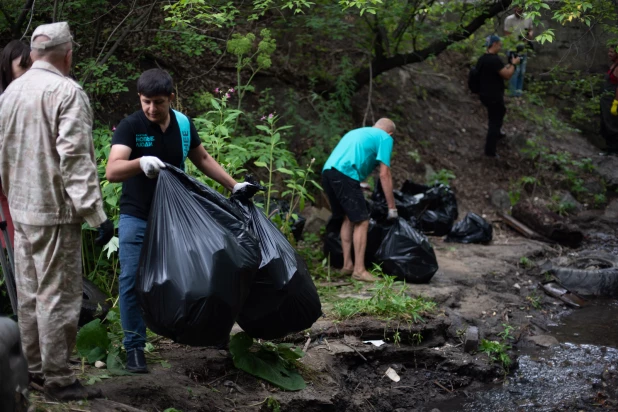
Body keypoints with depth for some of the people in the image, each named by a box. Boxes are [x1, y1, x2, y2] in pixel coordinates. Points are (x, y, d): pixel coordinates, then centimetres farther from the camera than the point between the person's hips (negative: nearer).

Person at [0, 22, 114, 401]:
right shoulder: (67, 92, -15)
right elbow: (76, 158, -20)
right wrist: (96, 213, -19)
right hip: (55, 212, -8)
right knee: (58, 296, -2)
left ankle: (35, 368, 24)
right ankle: (59, 379, 2)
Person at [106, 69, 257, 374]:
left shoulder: (183, 124, 0)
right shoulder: (130, 126, -14)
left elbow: (202, 159, 16)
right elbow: (112, 171, -27)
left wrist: (233, 185, 10)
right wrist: (140, 162, -46)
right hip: (137, 217, -3)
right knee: (132, 282, -6)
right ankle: (134, 347, 3)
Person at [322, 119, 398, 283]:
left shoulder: (357, 132, 33)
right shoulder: (385, 138, 11)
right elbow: (384, 174, 3)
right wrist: (392, 207, 7)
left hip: (327, 171, 8)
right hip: (345, 175, -8)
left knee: (349, 218, 20)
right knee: (362, 222, -3)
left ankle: (347, 264, 21)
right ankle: (359, 270, -6)